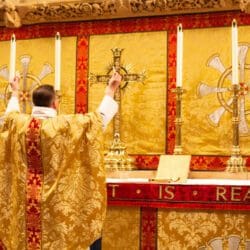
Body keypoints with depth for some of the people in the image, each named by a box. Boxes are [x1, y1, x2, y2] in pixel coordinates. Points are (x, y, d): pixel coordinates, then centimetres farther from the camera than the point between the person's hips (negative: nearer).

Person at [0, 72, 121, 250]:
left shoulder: (18, 123, -3)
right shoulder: (65, 125, -16)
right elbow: (100, 117, -7)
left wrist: (15, 92, 41)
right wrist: (111, 90, 5)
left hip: (25, 200, 5)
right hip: (54, 201, -4)